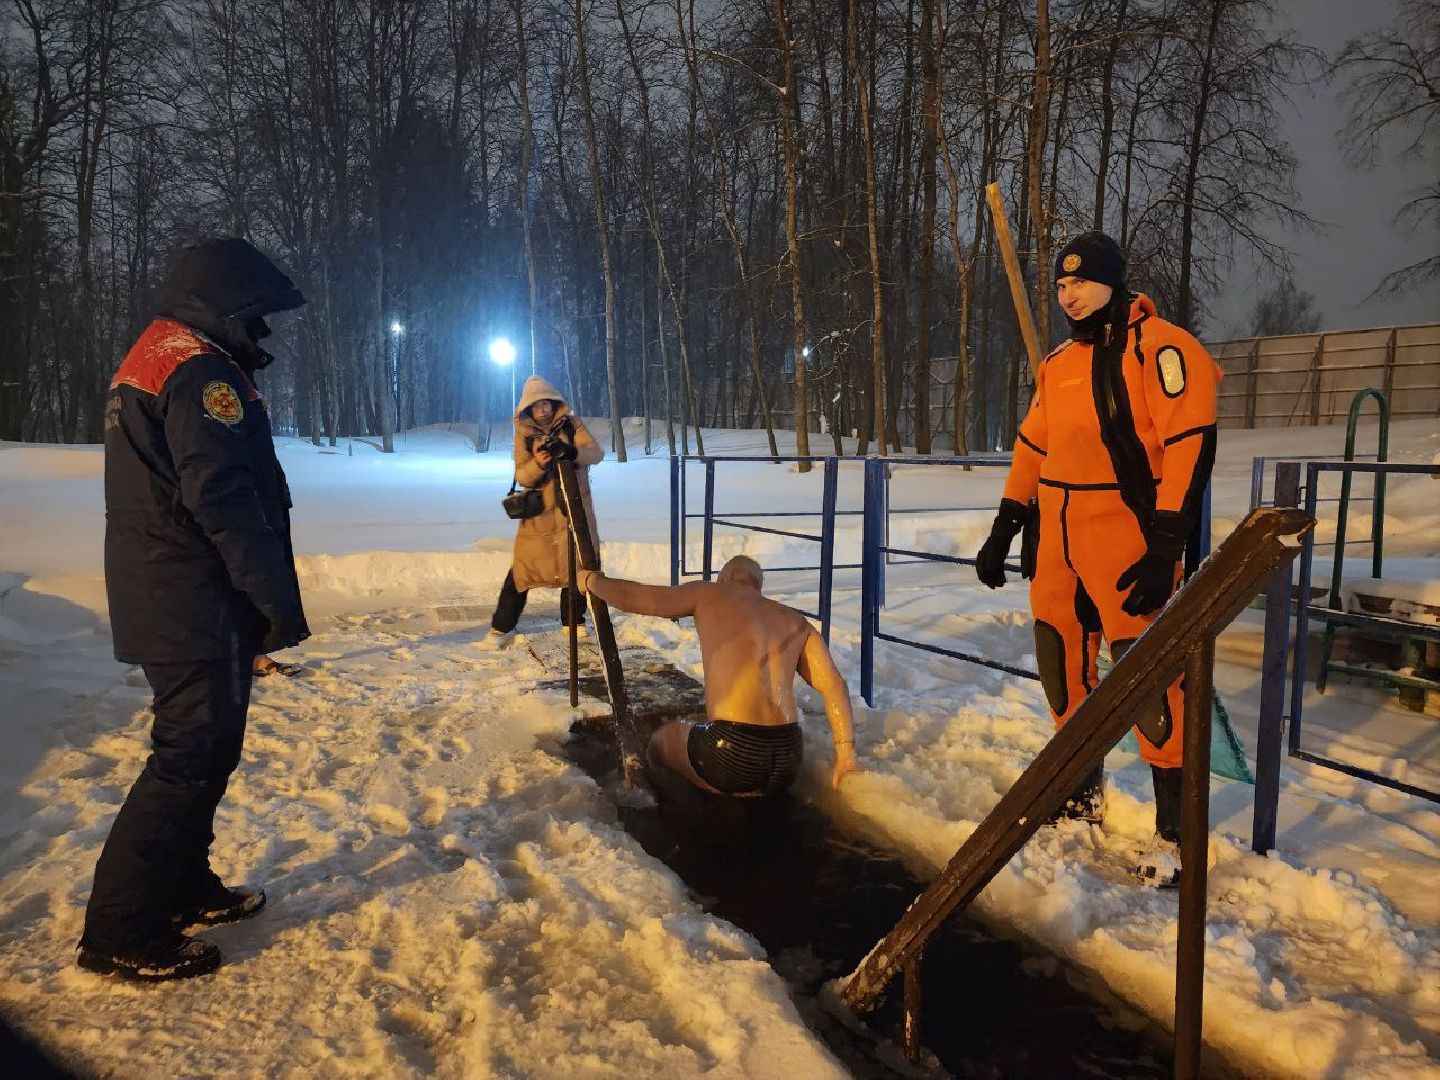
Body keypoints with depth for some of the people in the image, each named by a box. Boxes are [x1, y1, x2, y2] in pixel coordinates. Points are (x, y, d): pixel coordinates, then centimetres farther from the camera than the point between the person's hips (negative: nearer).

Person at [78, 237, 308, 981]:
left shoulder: (145, 363, 18)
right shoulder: (201, 370, -16)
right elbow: (226, 501, -24)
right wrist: (280, 600, -18)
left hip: (161, 602, 11)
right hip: (199, 606, -11)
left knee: (200, 747, 19)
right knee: (191, 757, -4)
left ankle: (183, 889, 30)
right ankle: (122, 934, 4)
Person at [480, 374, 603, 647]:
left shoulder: (571, 424, -2)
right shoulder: (523, 433, 0)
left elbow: (596, 453, -16)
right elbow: (522, 476, -7)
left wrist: (571, 451, -36)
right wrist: (538, 463, -29)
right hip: (539, 511, -1)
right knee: (522, 568, -2)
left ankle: (573, 623, 25)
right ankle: (502, 627, 7)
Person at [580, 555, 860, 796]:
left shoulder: (709, 593, 9)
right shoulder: (797, 623, 19)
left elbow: (629, 596, 12)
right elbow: (834, 685, 7)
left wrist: (591, 580, 30)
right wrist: (846, 752, 4)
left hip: (732, 754, -4)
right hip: (789, 760, 4)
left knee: (662, 738, 27)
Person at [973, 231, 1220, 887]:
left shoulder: (1161, 348, -9)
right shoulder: (1056, 365, 14)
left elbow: (1191, 447, -15)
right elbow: (1031, 451, 18)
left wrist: (1164, 549, -20)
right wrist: (1001, 534, 15)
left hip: (1128, 546, -7)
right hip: (1059, 545, 7)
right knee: (1061, 668, 12)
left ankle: (1174, 833, 8)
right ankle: (1086, 795, 31)